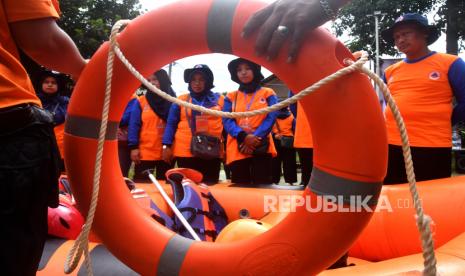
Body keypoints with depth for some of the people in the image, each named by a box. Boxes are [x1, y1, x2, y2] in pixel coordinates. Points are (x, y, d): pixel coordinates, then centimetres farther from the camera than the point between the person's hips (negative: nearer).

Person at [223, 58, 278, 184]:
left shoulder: (268, 94, 11)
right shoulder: (231, 97, 15)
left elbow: (270, 119, -1)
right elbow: (227, 121, 2)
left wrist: (255, 138, -16)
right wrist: (243, 137, -16)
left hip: (261, 148, -2)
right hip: (237, 149, 2)